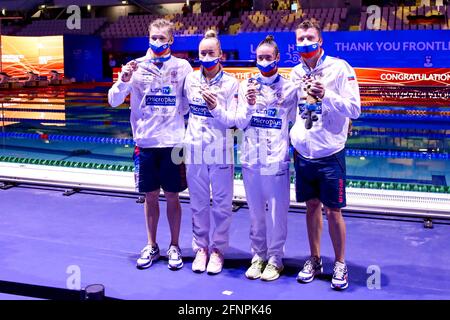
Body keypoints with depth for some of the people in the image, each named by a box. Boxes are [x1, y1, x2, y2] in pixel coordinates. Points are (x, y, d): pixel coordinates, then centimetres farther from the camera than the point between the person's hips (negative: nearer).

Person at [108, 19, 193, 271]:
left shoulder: (182, 67, -1)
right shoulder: (138, 66, 0)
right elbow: (114, 101, -2)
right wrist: (124, 80, -18)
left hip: (173, 142, -1)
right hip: (146, 142, 1)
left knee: (172, 196, 8)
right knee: (151, 196, 11)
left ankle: (174, 247, 22)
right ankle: (152, 246, 26)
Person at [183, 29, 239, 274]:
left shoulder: (231, 83, -6)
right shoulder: (191, 79, 3)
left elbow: (231, 120, -9)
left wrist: (215, 107, -26)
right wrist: (183, 137, 11)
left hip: (220, 152, -3)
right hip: (195, 149, 3)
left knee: (222, 204, 5)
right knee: (198, 203, 11)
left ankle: (217, 249, 19)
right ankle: (200, 248, 25)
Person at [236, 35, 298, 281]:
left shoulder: (289, 88, 1)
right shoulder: (247, 86, 7)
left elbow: (295, 123, 7)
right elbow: (240, 123, 3)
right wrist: (249, 105, -14)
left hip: (276, 161, -2)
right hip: (251, 159, 3)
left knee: (277, 212, 2)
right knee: (255, 212, 13)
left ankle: (275, 259, 18)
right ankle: (258, 256, 26)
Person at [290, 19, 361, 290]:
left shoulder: (340, 69, -8)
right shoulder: (296, 72, 8)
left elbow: (354, 109, -13)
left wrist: (326, 95, -24)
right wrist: (294, 134, 6)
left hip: (330, 154, -4)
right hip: (303, 153, 5)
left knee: (333, 210, 1)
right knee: (312, 206, 13)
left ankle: (340, 264, 19)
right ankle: (315, 260, 27)